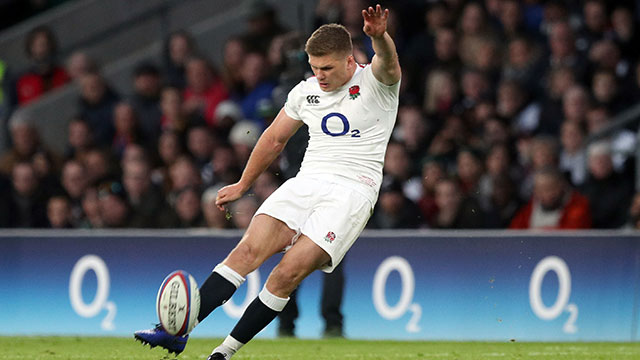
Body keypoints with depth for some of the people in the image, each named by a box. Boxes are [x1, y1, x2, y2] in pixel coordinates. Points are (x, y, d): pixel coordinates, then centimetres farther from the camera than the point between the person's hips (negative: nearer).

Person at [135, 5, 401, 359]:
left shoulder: (374, 83, -3)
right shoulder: (305, 91, 13)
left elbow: (387, 64, -28)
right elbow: (274, 139, 27)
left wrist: (379, 37, -51)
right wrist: (243, 185, 33)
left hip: (352, 191, -5)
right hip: (306, 182, 5)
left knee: (290, 272, -19)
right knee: (249, 249, -17)